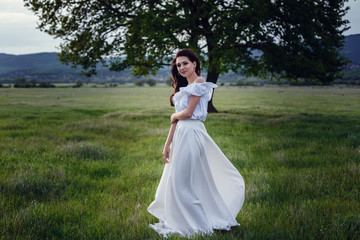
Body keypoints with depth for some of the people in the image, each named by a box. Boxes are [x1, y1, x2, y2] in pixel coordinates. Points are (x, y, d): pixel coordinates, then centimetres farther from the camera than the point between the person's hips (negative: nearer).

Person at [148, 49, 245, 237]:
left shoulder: (199, 83, -6)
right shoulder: (184, 87, 20)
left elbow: (188, 112, -14)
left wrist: (174, 116, 7)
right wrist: (167, 145, 12)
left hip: (192, 133, -9)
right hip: (181, 134, 9)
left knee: (183, 180, -5)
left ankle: (192, 224, 6)